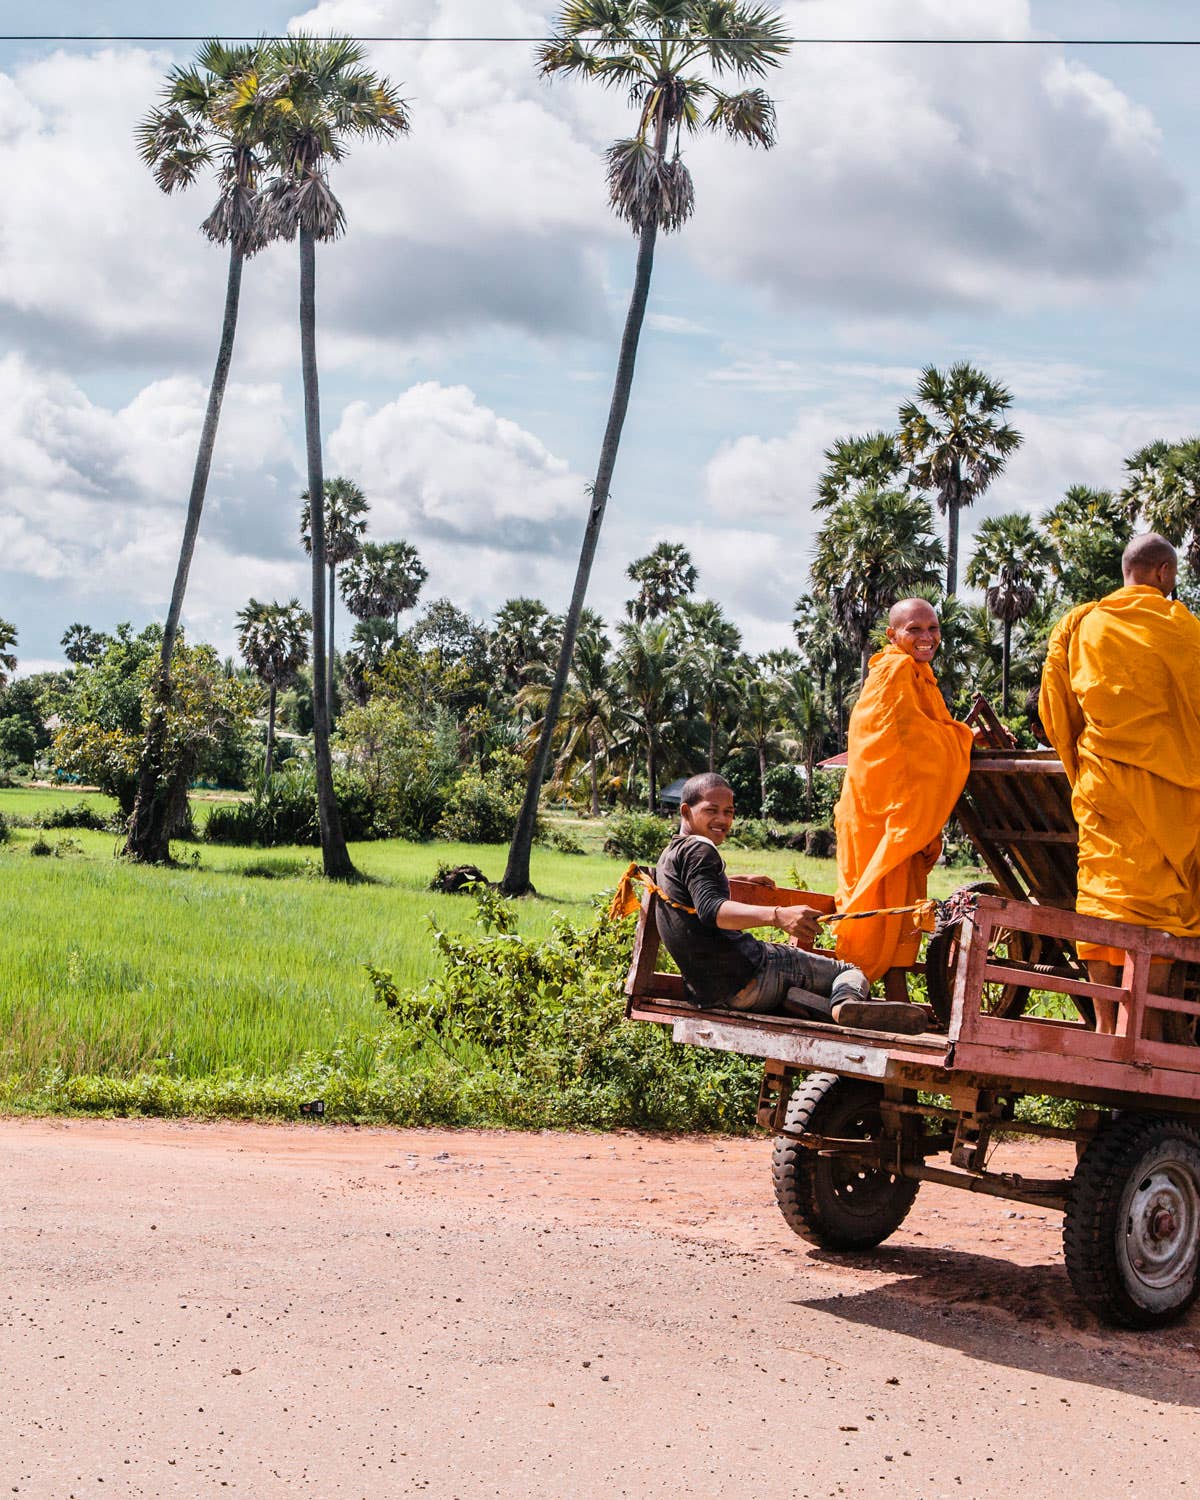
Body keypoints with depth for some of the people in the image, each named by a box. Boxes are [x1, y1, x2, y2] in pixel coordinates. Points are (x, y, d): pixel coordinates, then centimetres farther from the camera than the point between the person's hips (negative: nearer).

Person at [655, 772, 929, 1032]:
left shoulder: (667, 856, 21)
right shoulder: (698, 849, -10)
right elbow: (711, 909, -28)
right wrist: (777, 916, -41)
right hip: (746, 972, -9)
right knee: (852, 972, -1)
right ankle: (846, 1001, -37)